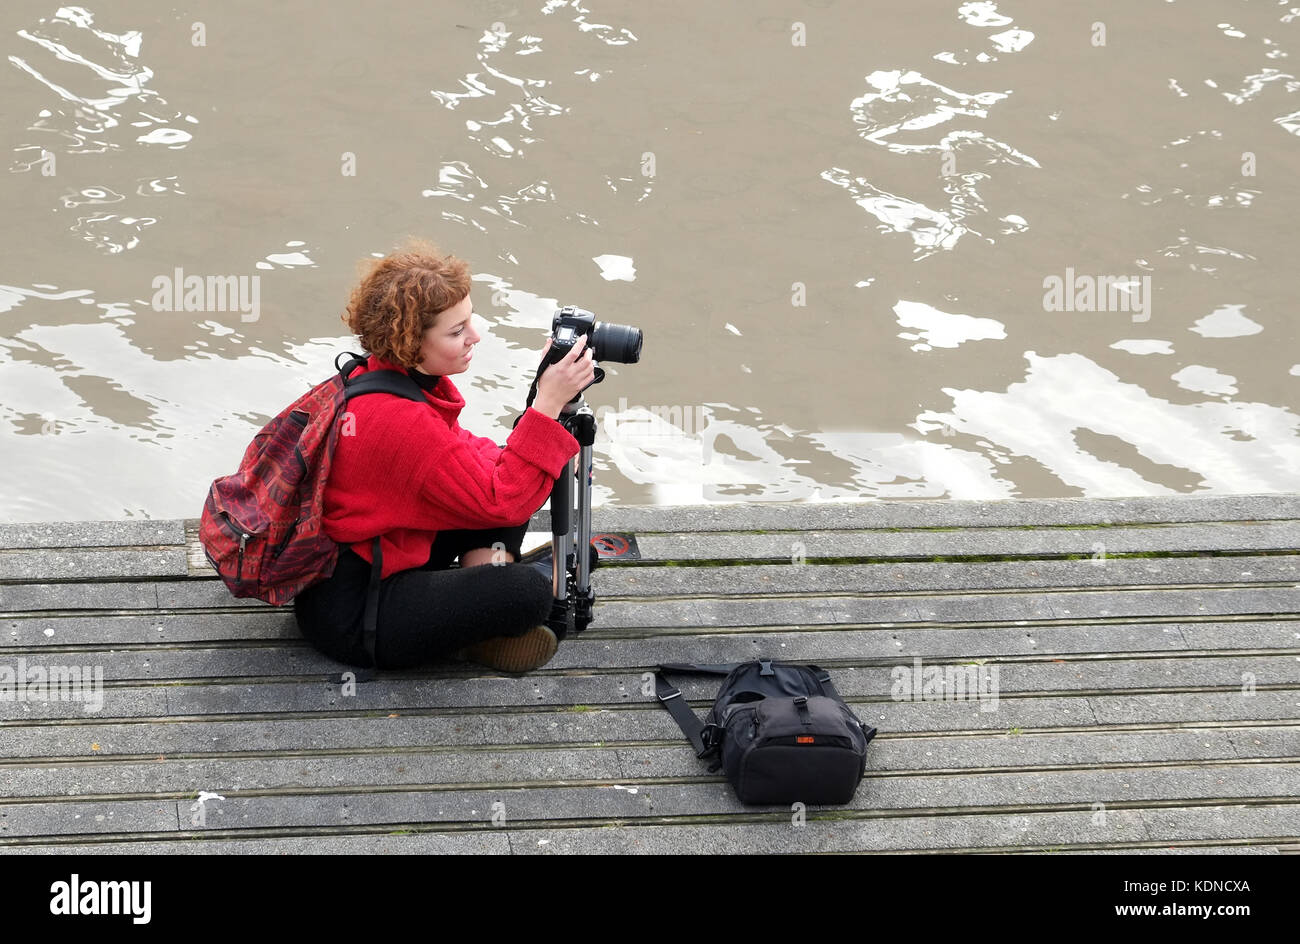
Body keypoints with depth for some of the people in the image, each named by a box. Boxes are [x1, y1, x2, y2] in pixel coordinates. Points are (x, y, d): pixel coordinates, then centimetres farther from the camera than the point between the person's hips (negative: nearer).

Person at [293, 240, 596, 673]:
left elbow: (460, 449, 10)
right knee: (527, 592, -27)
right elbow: (503, 503, -26)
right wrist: (548, 405, -27)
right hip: (348, 613, -10)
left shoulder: (378, 374, 1)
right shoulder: (399, 419, -29)